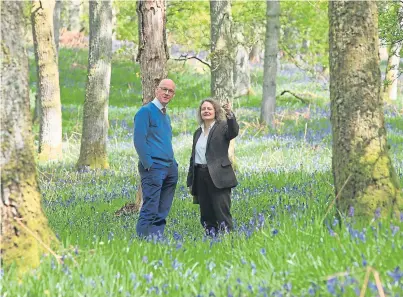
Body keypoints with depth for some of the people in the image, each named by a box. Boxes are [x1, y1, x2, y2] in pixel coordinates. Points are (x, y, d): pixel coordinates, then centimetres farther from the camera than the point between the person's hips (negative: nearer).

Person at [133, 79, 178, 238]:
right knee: (150, 209, -12)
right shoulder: (146, 111, -6)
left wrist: (174, 164, 14)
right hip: (154, 168, -8)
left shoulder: (166, 116, 20)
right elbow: (139, 140, -13)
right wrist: (149, 165, -17)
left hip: (170, 169, 8)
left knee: (162, 211, 7)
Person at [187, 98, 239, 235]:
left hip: (218, 177, -6)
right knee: (206, 214, 7)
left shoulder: (222, 127, 1)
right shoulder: (198, 133, 18)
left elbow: (234, 132, -23)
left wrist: (230, 114, -41)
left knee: (221, 212, -11)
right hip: (200, 176, 6)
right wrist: (190, 181, 17)